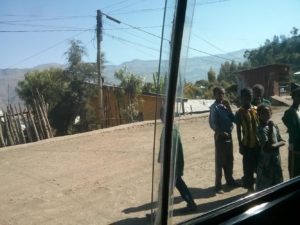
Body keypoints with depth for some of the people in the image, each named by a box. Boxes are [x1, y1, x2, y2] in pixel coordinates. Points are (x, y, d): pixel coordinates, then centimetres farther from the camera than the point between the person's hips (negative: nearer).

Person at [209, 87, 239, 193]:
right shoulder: (214, 107, -12)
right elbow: (212, 123, -17)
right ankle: (218, 184, 8)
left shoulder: (225, 106, 11)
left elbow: (233, 119, 7)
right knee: (220, 161, -1)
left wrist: (229, 108, -2)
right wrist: (220, 132, -20)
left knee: (229, 159, 17)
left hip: (228, 135, 7)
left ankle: (229, 180, 33)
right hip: (220, 136, -7)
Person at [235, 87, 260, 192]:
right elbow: (238, 130, -5)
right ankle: (250, 188, 19)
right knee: (248, 168, 5)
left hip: (258, 143, 4)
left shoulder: (256, 109, 4)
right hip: (247, 145, -4)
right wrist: (240, 145, -7)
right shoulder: (239, 112, -7)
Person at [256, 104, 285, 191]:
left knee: (277, 183, 20)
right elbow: (268, 146, -26)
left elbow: (282, 141, 9)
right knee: (264, 185, 4)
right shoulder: (261, 129, -20)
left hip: (276, 158, 8)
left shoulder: (274, 125, 4)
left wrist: (276, 144, -11)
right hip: (266, 161, -8)